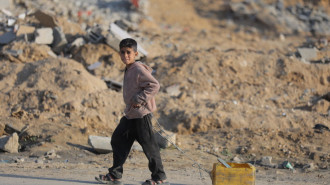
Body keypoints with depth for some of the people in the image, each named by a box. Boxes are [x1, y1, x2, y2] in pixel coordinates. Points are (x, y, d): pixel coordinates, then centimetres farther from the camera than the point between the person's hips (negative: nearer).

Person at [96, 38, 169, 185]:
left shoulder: (138, 70, -17)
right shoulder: (128, 70, 12)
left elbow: (154, 85, -22)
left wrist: (139, 99, -21)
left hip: (141, 115, -10)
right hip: (130, 115, 10)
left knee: (148, 145, -2)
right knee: (118, 140, 9)